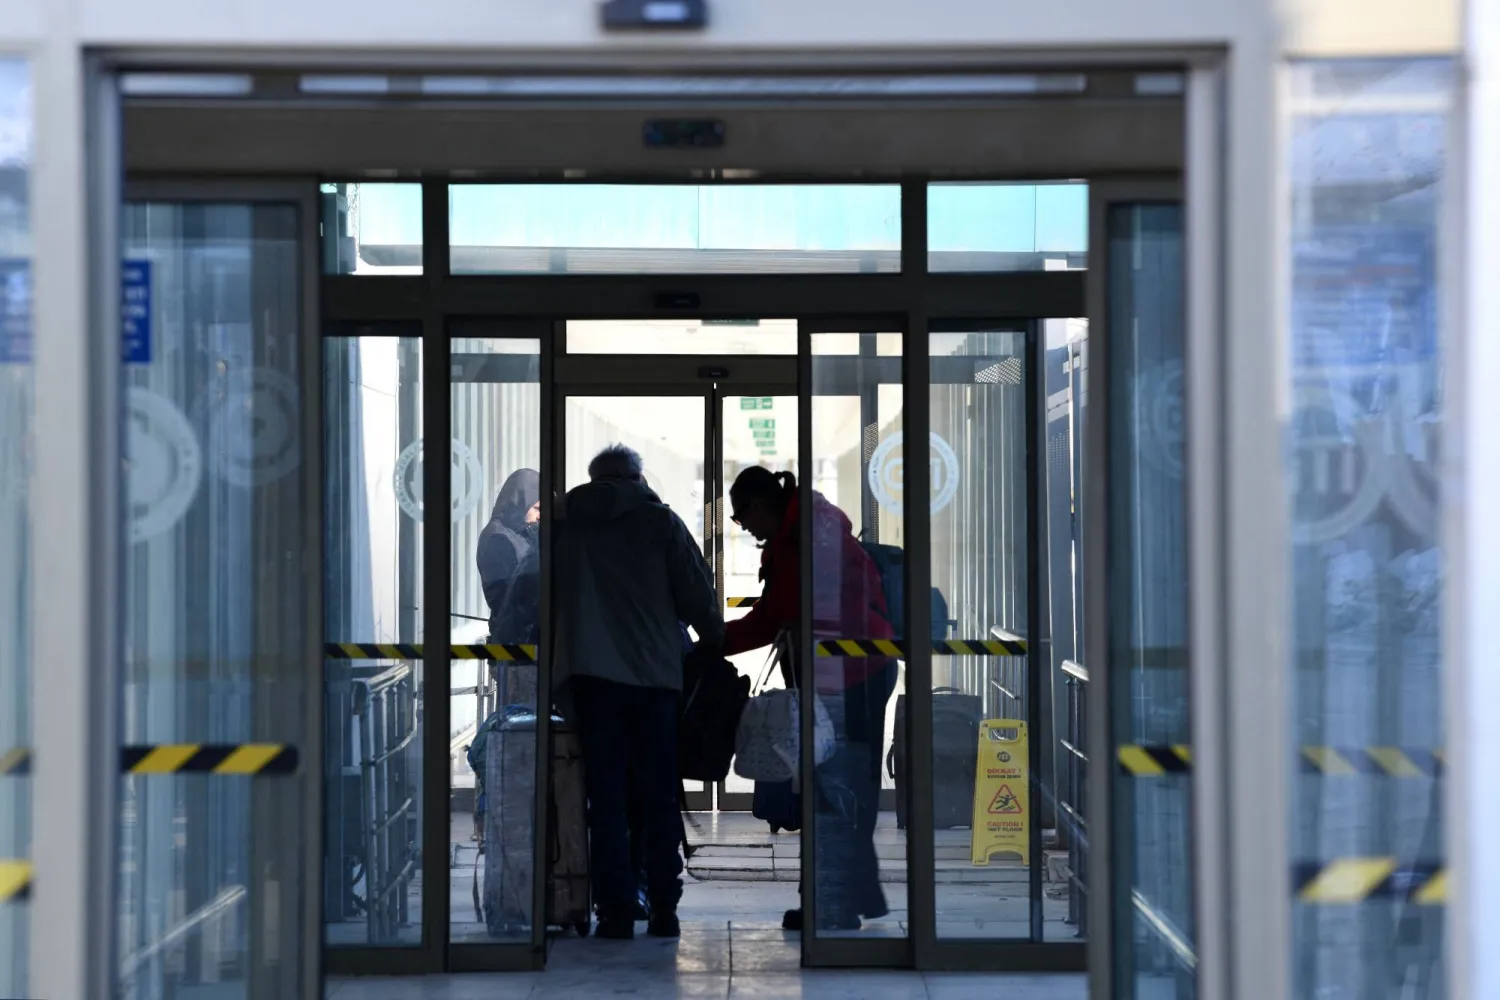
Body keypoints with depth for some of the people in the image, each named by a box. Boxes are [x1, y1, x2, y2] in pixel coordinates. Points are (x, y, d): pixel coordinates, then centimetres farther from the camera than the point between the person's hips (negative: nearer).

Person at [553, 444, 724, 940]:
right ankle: (663, 910, 4)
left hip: (590, 675, 1)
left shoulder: (565, 522, 9)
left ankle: (615, 911, -2)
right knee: (659, 798, 5)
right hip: (655, 675, -1)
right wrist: (716, 642, 21)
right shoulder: (660, 521, 4)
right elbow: (699, 597, 4)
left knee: (606, 797, 3)